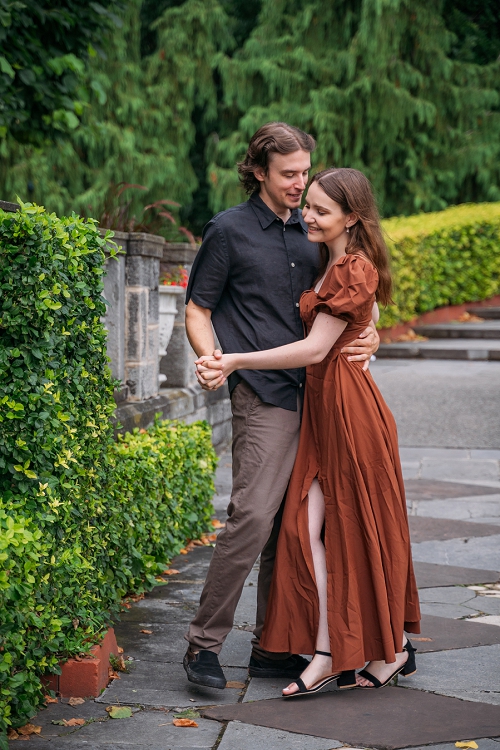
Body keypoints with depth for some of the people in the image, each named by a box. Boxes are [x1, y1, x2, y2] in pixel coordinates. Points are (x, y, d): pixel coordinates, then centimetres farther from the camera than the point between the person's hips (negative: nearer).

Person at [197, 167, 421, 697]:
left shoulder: (354, 269, -13)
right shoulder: (328, 264, 15)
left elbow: (315, 349, -18)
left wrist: (237, 361, -16)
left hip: (348, 407, -9)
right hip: (321, 406, 9)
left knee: (359, 529, 1)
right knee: (306, 524, 3)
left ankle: (392, 648, 14)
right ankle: (328, 654, 7)